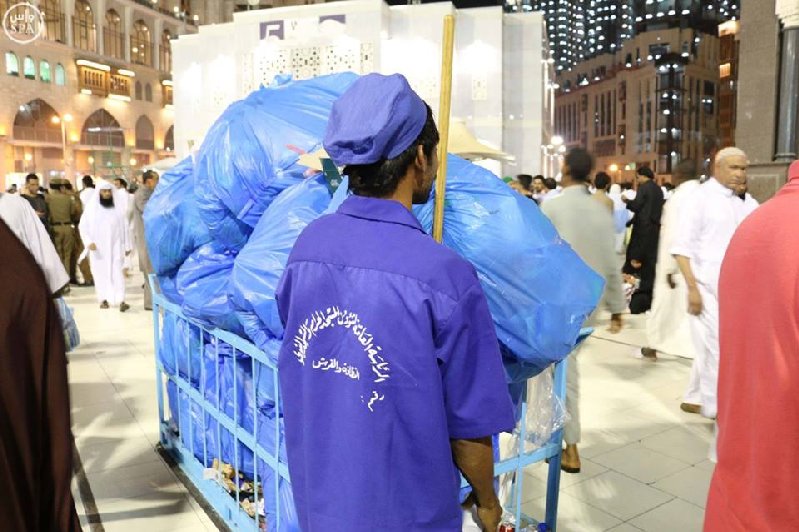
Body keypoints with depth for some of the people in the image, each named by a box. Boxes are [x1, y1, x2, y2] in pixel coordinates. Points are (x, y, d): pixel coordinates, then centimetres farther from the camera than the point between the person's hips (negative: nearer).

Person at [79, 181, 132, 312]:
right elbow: (83, 227, 2)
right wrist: (89, 242, -13)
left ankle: (120, 301, -14)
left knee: (117, 273, -7)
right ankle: (103, 299, 14)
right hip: (98, 248, 1)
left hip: (115, 247, -1)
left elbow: (125, 228, 7)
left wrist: (127, 245, 7)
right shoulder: (91, 209, 1)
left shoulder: (118, 209, 2)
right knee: (100, 273, 6)